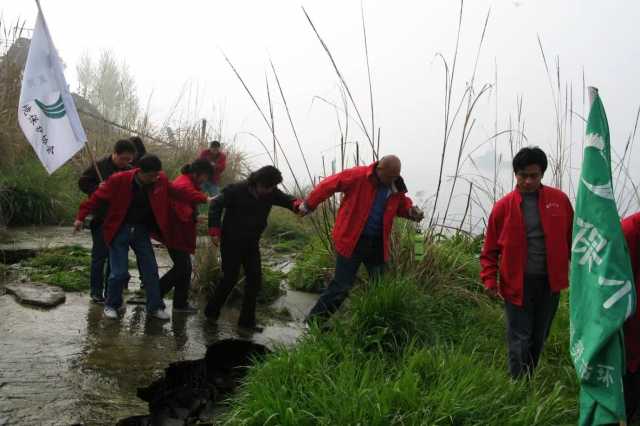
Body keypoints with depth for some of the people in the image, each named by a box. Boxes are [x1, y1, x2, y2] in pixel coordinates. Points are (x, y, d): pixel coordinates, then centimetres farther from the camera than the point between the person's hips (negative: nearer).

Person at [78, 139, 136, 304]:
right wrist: (99, 189, -16)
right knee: (99, 255, 1)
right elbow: (83, 183, -2)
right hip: (101, 218, -4)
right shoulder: (100, 166, -8)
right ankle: (96, 292, 10)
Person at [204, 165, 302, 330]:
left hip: (252, 242, 5)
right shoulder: (236, 190, -18)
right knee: (230, 277, -5)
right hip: (232, 241, -5)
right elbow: (216, 204, -12)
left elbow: (287, 199, -4)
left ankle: (247, 320, 13)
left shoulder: (271, 193, -5)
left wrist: (297, 205, -29)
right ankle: (211, 311, 18)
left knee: (255, 279, 2)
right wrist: (215, 230, -18)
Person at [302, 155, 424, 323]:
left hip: (377, 243, 6)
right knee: (342, 286, -3)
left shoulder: (397, 188, 0)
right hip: (351, 240, -6)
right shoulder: (357, 176, -18)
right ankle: (314, 320, 13)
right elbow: (328, 185, -10)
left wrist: (411, 211, -6)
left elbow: (402, 205, 18)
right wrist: (309, 205, -1)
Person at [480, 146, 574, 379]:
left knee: (538, 338, 15)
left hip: (549, 283, 3)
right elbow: (490, 249, 1)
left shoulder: (560, 200, 0)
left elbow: (572, 238, 7)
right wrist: (490, 280, -7)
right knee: (519, 340, 1)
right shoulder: (503, 206, -5)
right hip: (517, 284, -2)